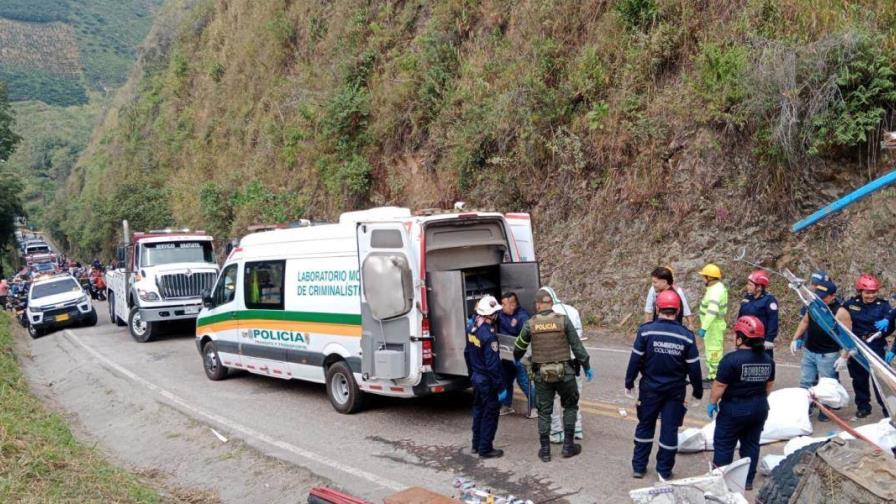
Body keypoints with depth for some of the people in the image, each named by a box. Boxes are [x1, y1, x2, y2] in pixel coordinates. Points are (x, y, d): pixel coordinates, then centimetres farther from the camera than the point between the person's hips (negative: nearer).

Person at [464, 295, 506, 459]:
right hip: (487, 381, -9)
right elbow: (493, 364, -24)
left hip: (476, 377, 9)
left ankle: (477, 444, 31)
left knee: (478, 410, 20)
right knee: (490, 414, 4)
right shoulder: (489, 335, -26)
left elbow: (467, 353, 14)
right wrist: (501, 386, -17)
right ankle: (485, 449, 12)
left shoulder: (472, 328, 2)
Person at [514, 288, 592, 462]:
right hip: (564, 372, -1)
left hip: (542, 374, 1)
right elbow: (577, 346, -4)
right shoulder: (563, 320, -7)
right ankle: (568, 446, 19)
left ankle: (545, 450, 16)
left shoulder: (530, 324, -2)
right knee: (570, 406, 18)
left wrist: (516, 359, 32)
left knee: (544, 411, 12)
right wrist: (586, 366, 8)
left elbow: (519, 348, 10)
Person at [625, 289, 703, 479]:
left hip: (650, 388, 0)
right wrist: (698, 391, 10)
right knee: (670, 429, 10)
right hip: (675, 390, 1)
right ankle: (664, 470, 18)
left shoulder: (646, 330, -13)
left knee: (645, 426, 14)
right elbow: (694, 367, -3)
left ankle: (638, 466, 20)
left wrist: (629, 382, 2)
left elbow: (635, 359, -10)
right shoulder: (686, 336, -8)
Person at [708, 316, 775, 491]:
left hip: (734, 409, -6)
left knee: (724, 444, 7)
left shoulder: (732, 359, -21)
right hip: (759, 409, 6)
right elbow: (769, 385, 12)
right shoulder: (768, 359, 1)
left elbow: (719, 386, -17)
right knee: (751, 444, 16)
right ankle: (748, 480, 22)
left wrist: (712, 402, -4)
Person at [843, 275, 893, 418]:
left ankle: (887, 407, 9)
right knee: (859, 379, 14)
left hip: (876, 349, -3)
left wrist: (882, 332, -35)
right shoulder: (850, 304, -2)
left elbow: (890, 326, -15)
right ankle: (863, 406, 29)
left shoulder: (883, 305, -7)